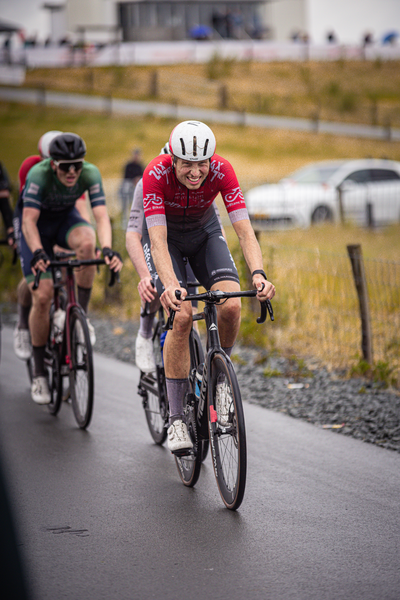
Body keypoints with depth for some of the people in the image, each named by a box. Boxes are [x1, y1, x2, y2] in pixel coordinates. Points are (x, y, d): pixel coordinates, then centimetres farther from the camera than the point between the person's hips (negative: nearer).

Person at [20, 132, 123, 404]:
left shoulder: (90, 173, -26)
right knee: (42, 295, -14)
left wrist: (108, 248, -53)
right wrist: (37, 253, -58)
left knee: (87, 242, -35)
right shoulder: (39, 174, -33)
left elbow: (101, 215, -35)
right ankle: (39, 374, 0)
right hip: (39, 222, -2)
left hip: (67, 218, 2)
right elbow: (29, 220, -40)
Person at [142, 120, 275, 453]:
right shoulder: (156, 173, -34)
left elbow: (245, 230, -33)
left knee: (231, 305, -23)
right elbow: (158, 240, -40)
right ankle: (176, 418, -14)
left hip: (205, 232, 2)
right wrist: (170, 285, -56)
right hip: (166, 236, -2)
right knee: (182, 315, -23)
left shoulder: (222, 171, -29)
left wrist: (258, 273, -50)